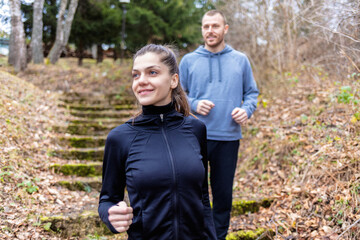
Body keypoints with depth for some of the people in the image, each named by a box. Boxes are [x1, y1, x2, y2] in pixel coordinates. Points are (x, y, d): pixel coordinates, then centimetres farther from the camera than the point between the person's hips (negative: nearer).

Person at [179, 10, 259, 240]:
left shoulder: (240, 60, 9)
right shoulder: (189, 60, 5)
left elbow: (252, 93, 13)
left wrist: (247, 109, -8)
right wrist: (194, 104, -12)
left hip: (229, 137, 1)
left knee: (224, 192, 11)